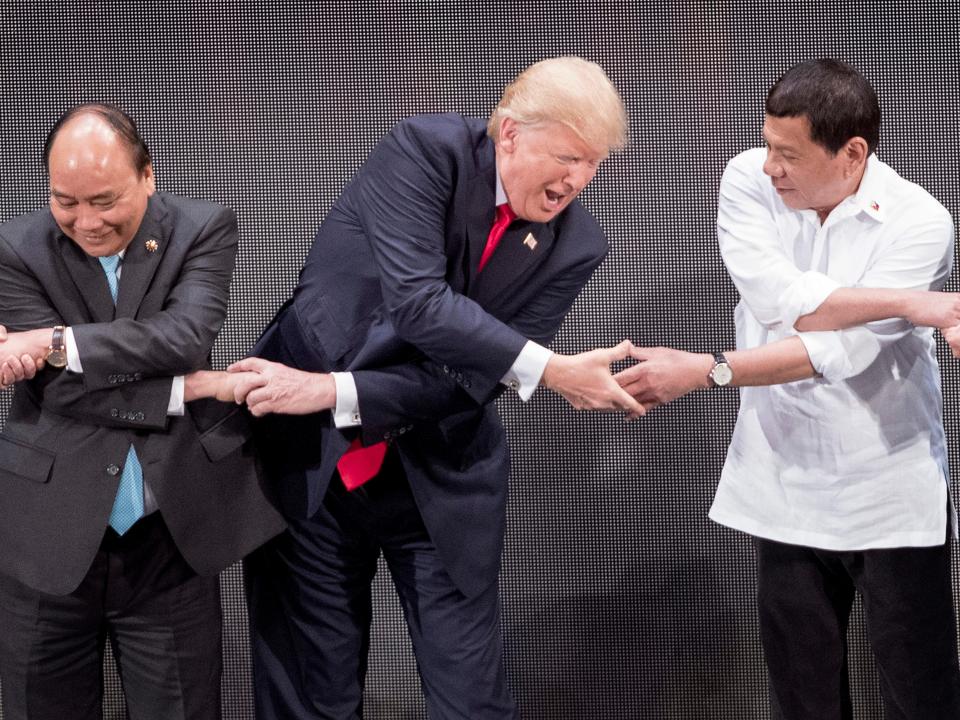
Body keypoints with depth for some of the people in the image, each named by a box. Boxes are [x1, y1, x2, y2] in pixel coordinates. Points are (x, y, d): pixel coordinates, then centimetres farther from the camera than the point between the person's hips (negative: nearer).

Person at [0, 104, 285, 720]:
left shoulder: (204, 231, 0)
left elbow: (186, 335, -17)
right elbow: (58, 389, -12)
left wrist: (59, 343, -22)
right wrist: (192, 389, -16)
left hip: (170, 542, 0)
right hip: (51, 541, 0)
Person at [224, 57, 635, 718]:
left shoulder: (575, 246, -8)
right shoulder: (428, 151, -16)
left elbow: (468, 381, -13)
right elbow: (417, 302, -28)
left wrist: (331, 393, -22)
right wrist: (548, 369, -31)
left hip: (440, 482, 2)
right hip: (309, 464, -2)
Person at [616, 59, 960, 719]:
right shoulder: (750, 180, -3)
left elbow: (841, 350, -24)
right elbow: (775, 297, -19)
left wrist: (704, 372, -29)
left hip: (889, 499, -4)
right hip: (785, 490, 4)